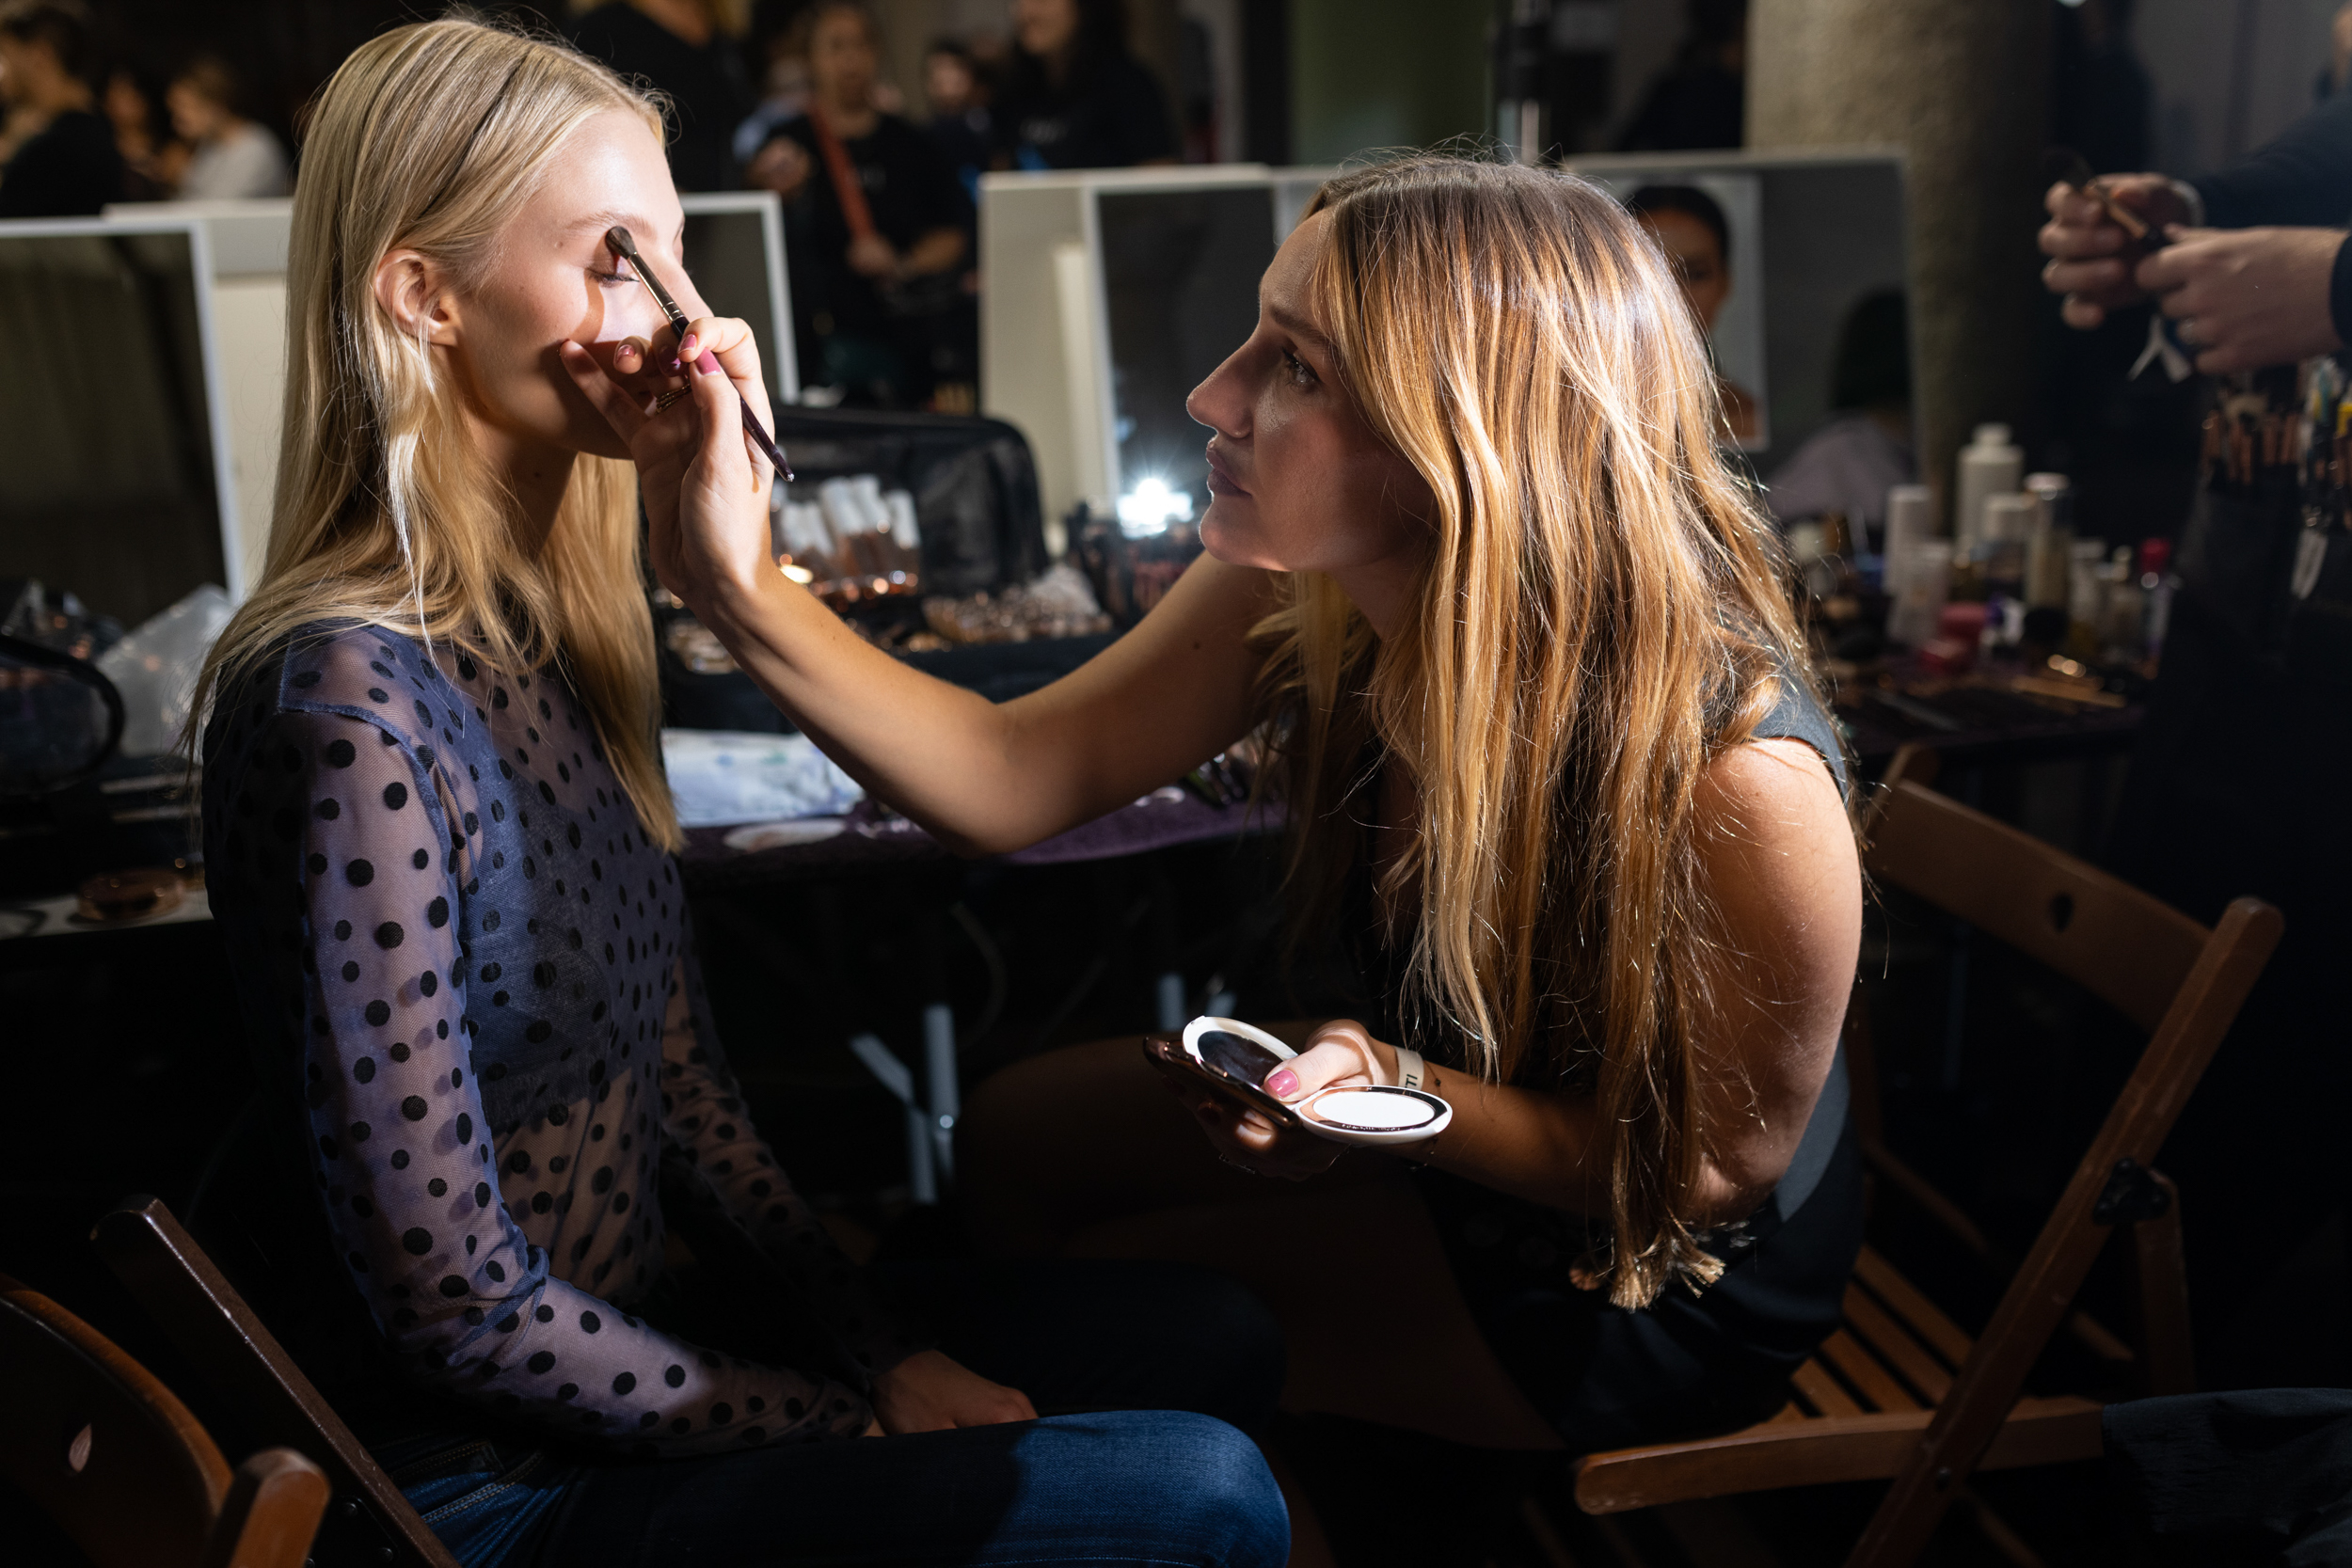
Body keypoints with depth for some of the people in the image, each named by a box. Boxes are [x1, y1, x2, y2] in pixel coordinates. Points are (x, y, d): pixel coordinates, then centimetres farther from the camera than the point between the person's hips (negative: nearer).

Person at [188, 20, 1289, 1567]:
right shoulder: (352, 703, -25)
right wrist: (852, 1425, -12)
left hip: (635, 1346, 8)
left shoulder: (548, 622, 1)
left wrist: (884, 1348, 0)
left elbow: (680, 1072, 6)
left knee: (1221, 1344, 9)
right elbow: (454, 1305, -22)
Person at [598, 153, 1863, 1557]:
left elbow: (1722, 1164, -23)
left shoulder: (1736, 777, -38)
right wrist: (744, 587, -30)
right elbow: (1014, 779, -17)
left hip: (1670, 1278, -6)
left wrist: (1399, 1095, -38)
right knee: (1020, 1138, 9)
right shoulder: (1300, 595, -21)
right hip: (1434, 1081, 6)